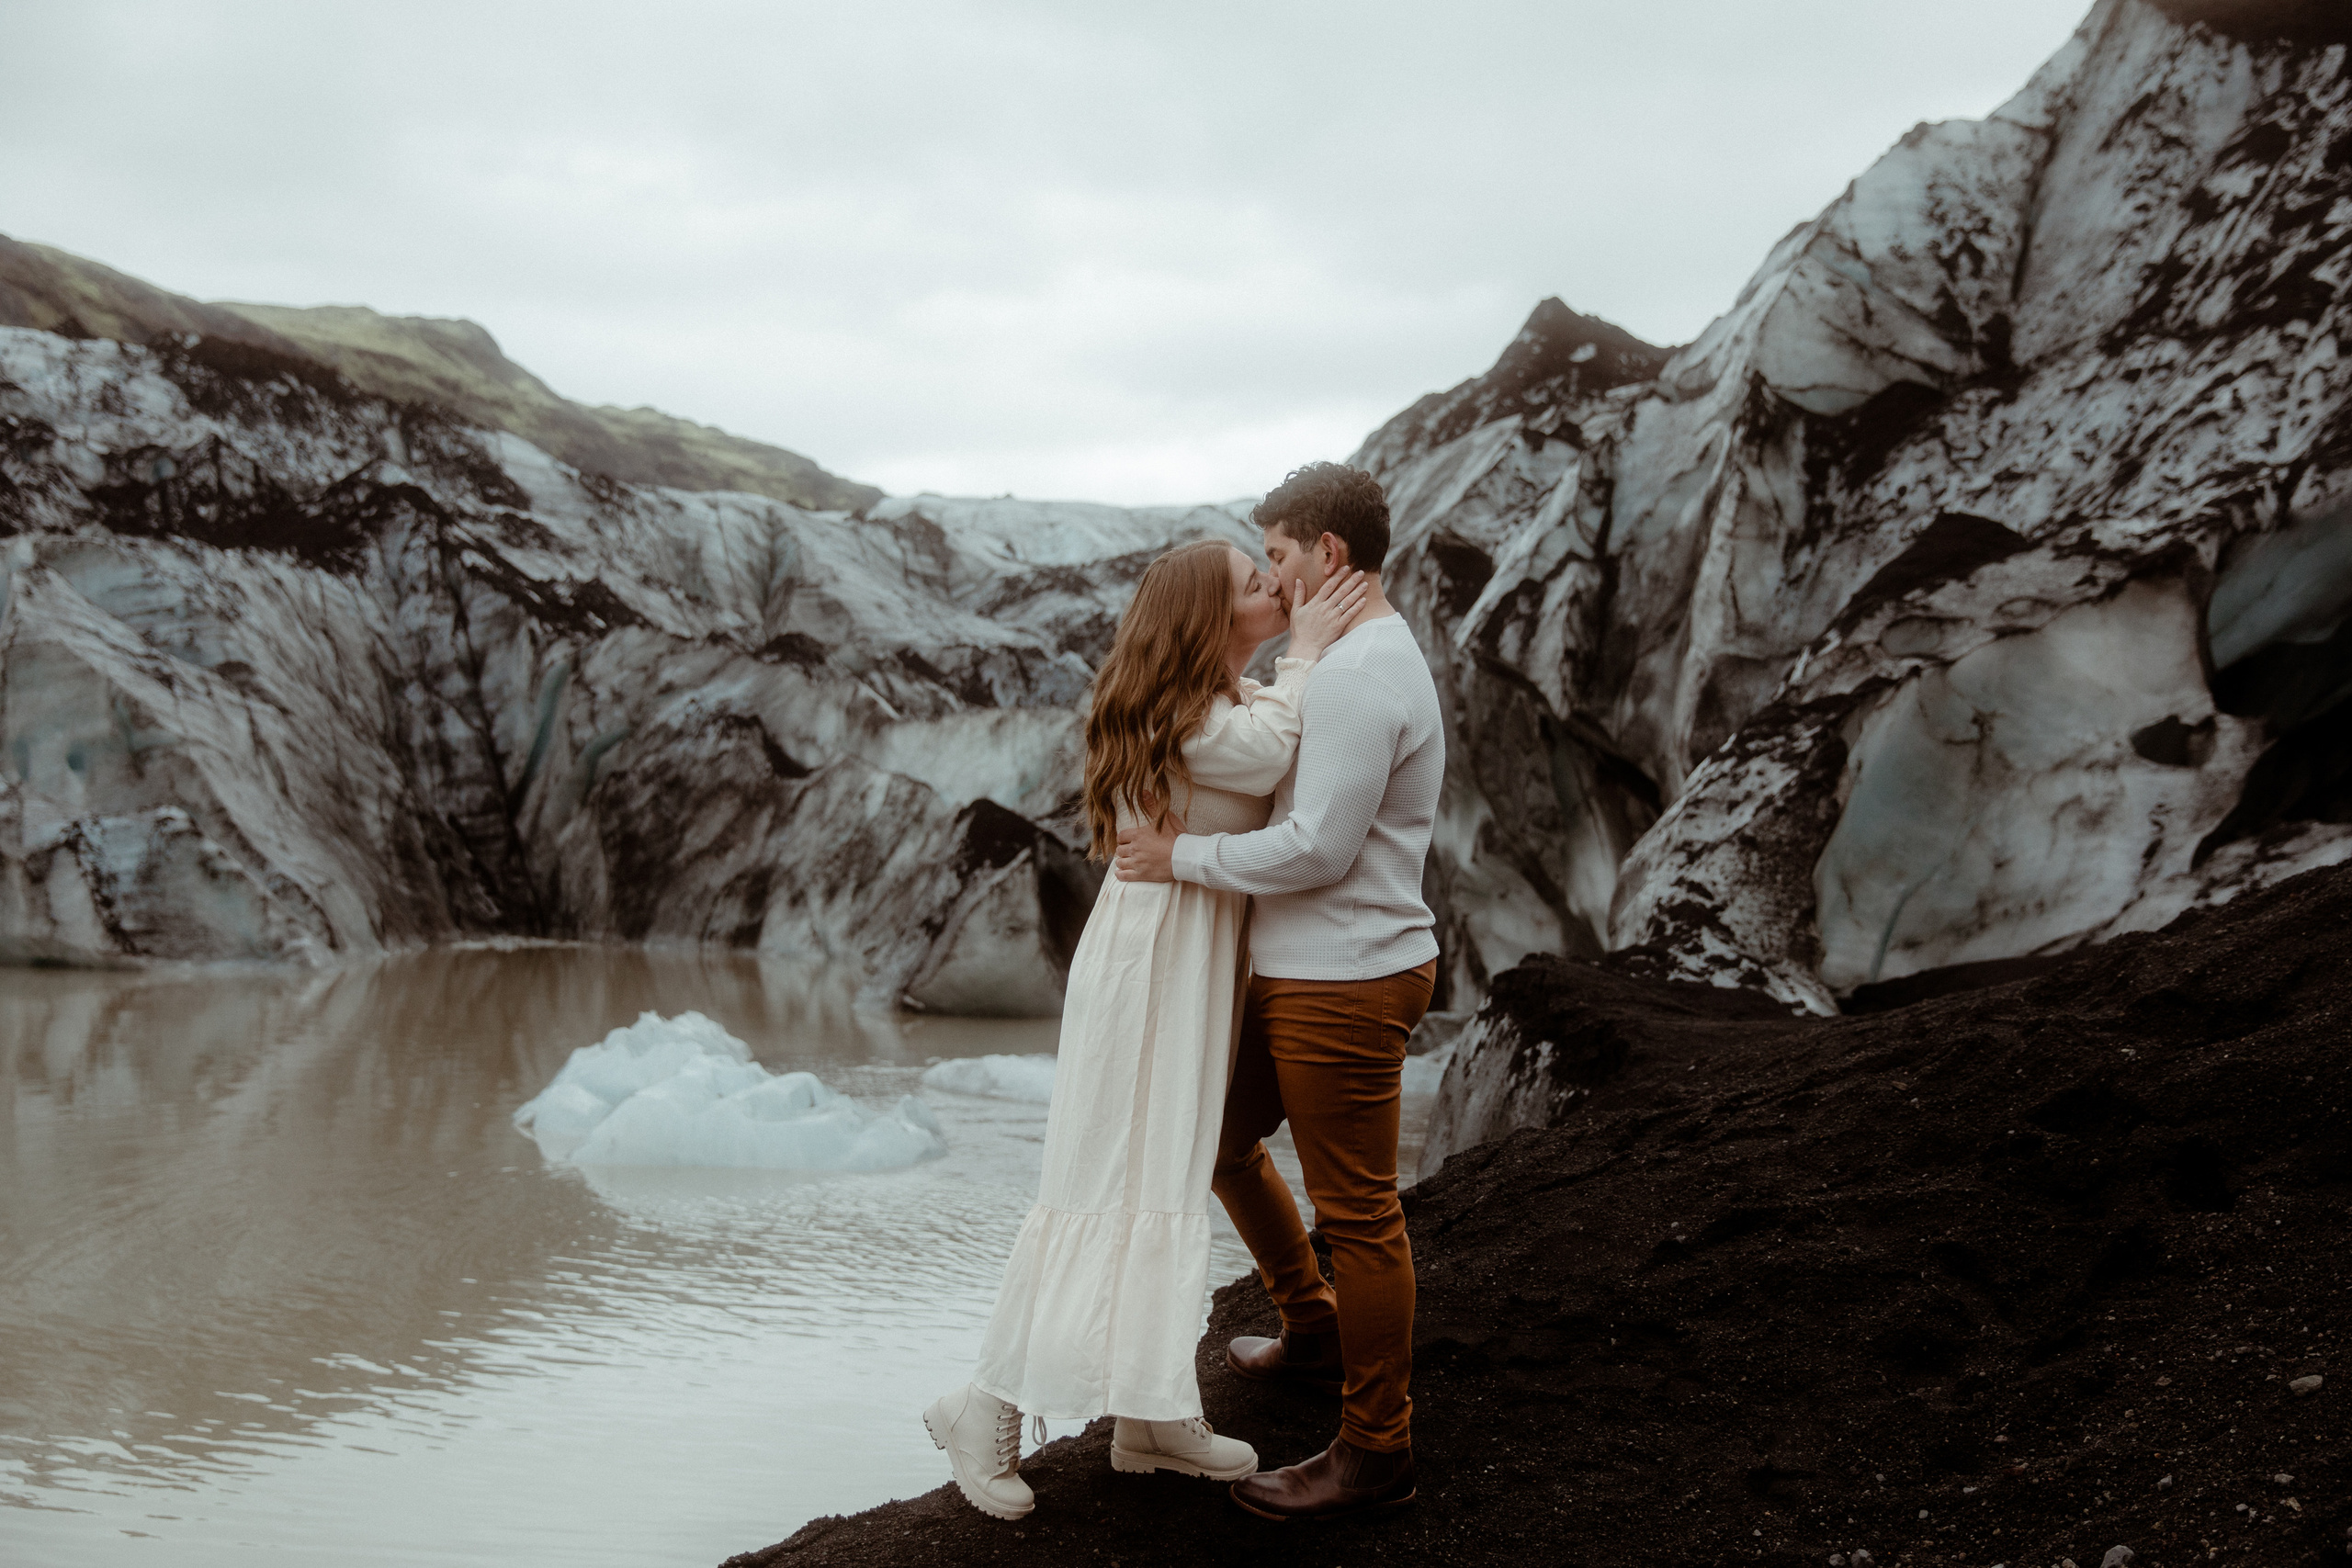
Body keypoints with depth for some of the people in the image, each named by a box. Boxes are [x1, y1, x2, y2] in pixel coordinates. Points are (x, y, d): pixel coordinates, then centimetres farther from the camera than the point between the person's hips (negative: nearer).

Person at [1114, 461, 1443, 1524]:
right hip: (1299, 973, 11)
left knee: (1356, 1212, -2)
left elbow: (1318, 848, -23)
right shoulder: (1367, 658, 15)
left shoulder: (1358, 677, -19)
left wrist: (1181, 858, -14)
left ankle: (1374, 1451, 8)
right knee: (1219, 1136, 24)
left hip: (1345, 985, -11)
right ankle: (1314, 1331, 39)